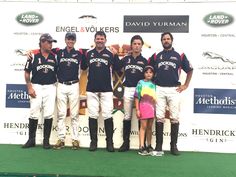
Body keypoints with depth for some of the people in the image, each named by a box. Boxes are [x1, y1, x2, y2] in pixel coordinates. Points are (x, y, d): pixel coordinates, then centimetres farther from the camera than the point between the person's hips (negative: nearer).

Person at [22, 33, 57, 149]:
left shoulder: (54, 57, 5)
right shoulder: (34, 56, -3)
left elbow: (58, 72, 11)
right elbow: (27, 73, 1)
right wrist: (29, 87, -8)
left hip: (50, 88, 2)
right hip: (36, 87, -2)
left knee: (49, 114, 1)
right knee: (34, 114, 1)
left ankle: (46, 140, 11)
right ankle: (31, 140, 13)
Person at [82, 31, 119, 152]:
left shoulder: (110, 54, 2)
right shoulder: (88, 53, 8)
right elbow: (83, 67, 15)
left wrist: (116, 55, -12)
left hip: (106, 90, -2)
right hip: (91, 89, 2)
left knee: (107, 116, -3)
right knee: (92, 116, 5)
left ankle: (110, 142, 8)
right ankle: (93, 141, 15)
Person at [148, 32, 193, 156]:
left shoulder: (179, 56, 7)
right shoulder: (156, 56, 11)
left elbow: (189, 70, 14)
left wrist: (186, 85, 7)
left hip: (174, 90, -1)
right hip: (159, 90, 1)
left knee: (175, 118, 1)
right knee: (159, 118, 1)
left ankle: (173, 146, 10)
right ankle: (158, 146, 5)